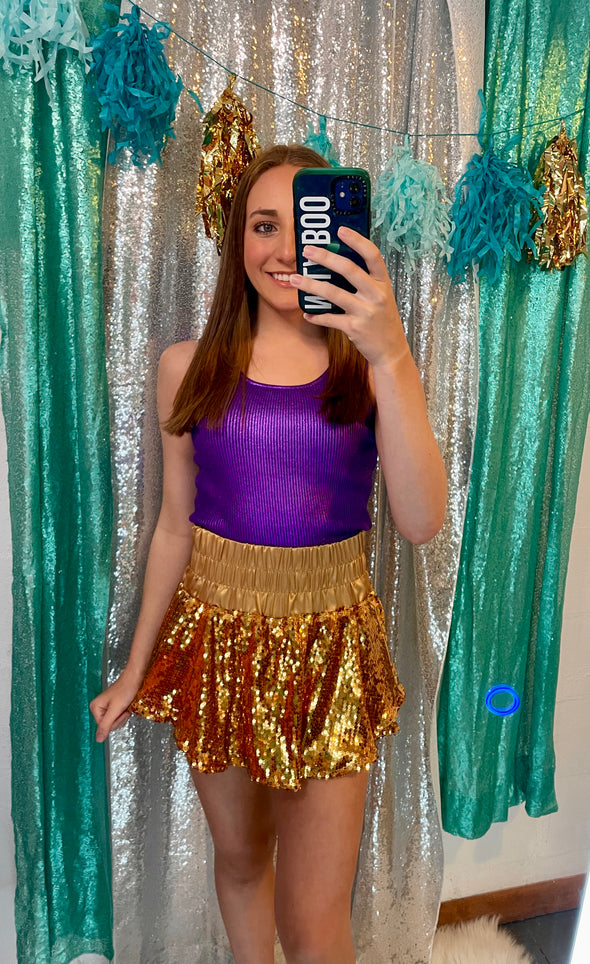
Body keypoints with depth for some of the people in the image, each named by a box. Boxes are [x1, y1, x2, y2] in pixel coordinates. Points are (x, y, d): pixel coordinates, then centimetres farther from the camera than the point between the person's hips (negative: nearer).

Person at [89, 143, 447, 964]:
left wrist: (390, 355, -30)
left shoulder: (371, 366, -6)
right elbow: (174, 526, 5)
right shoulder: (189, 367, -2)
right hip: (217, 640, 2)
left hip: (330, 648, -1)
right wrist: (136, 670, 11)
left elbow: (422, 523, -19)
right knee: (239, 859, 23)